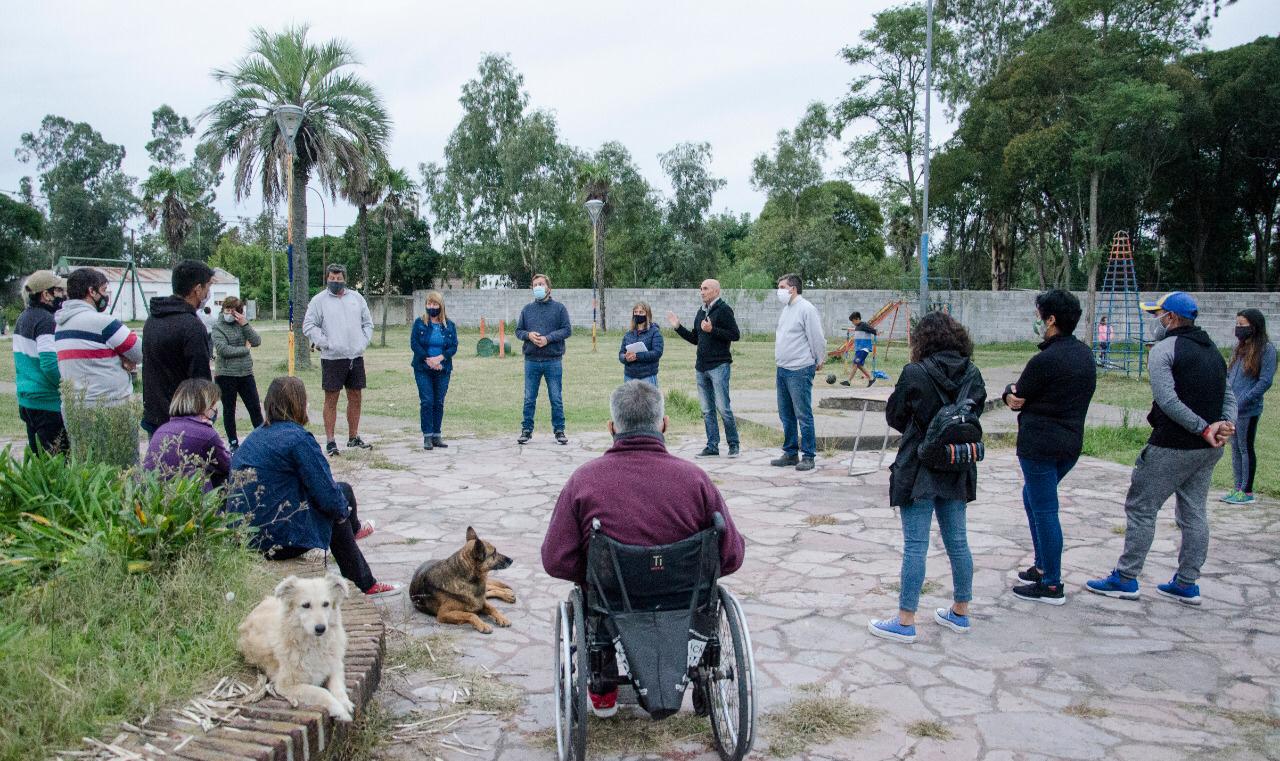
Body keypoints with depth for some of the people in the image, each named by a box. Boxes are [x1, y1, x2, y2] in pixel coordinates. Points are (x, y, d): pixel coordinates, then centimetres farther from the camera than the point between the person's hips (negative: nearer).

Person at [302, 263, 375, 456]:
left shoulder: (356, 297, 11)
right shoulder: (319, 300, -1)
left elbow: (368, 323, 15)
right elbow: (308, 326, -4)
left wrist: (363, 342, 3)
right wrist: (325, 343, -11)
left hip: (356, 356, 4)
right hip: (332, 358, -4)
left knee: (356, 398, 10)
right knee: (331, 399, -1)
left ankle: (353, 438, 22)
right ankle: (330, 442, 5)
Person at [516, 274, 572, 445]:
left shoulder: (559, 308, 2)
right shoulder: (527, 309, 10)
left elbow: (567, 330, -4)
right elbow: (518, 330, 11)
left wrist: (548, 338, -15)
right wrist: (528, 335, -10)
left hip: (553, 360, -2)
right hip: (531, 360, 2)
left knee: (556, 399, 4)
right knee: (529, 399, 7)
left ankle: (559, 430, 13)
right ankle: (526, 430, 16)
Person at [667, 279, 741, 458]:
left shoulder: (724, 309, -7)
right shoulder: (701, 311, 16)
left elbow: (735, 335, -14)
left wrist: (712, 330, -18)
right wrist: (678, 327, 14)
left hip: (719, 366, -8)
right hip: (701, 367, 8)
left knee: (723, 408, -6)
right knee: (707, 410, 9)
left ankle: (733, 445, 6)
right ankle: (712, 446, 14)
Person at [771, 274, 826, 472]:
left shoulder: (806, 309, -12)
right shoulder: (786, 310, 16)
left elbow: (817, 338, -11)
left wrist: (819, 362, -1)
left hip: (800, 371, -9)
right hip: (783, 370, 9)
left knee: (803, 415, -4)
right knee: (786, 415, 13)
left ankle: (808, 456, 3)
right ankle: (790, 453, 23)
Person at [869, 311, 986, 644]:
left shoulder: (915, 374, -15)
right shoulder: (973, 374, 0)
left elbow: (894, 417, -5)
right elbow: (976, 411, 11)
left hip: (919, 470, -5)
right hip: (957, 469, 6)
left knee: (915, 545, -1)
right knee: (957, 542, 16)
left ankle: (905, 622, 5)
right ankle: (960, 613, 29)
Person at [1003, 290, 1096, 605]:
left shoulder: (1045, 360, -19)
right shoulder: (1085, 354, 8)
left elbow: (1017, 400, -11)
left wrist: (1011, 391, 12)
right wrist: (1019, 394, 4)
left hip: (1039, 444, -9)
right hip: (1071, 443, 9)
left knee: (1044, 511, -1)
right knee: (1033, 497, 24)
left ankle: (1052, 585, 7)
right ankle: (1042, 566, 30)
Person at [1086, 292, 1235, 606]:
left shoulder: (1163, 349, -11)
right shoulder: (1212, 350, 16)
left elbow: (1167, 400, -22)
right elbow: (1229, 397, 9)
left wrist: (1202, 428, -19)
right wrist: (1226, 425, -7)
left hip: (1172, 447, -8)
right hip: (1210, 450, 8)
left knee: (1141, 508, 1)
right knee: (1194, 513, 14)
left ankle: (1125, 579, 6)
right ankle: (1187, 584, 21)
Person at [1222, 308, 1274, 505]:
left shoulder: (1266, 349, -9)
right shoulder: (1240, 347, 12)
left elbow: (1265, 381, -14)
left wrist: (1242, 401, -17)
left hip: (1248, 410, -7)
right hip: (1232, 408, 7)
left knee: (1246, 449, 0)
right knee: (1236, 449, 12)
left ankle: (1247, 492, 9)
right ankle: (1238, 489, 20)